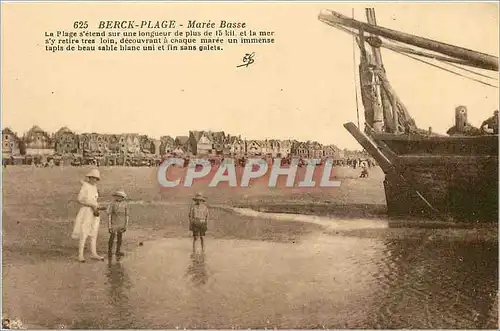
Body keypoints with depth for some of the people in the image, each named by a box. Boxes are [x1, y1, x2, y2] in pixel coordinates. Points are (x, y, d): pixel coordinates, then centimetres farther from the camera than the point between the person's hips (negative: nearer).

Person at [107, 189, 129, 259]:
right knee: (112, 237, -1)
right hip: (114, 223, -3)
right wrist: (109, 226, -12)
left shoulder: (125, 204, -5)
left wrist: (126, 226, 1)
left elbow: (126, 215, 2)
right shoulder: (112, 204, -12)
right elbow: (109, 215, -9)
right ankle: (109, 251, 14)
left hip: (121, 224, 3)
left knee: (119, 237, 9)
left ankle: (118, 251, 20)